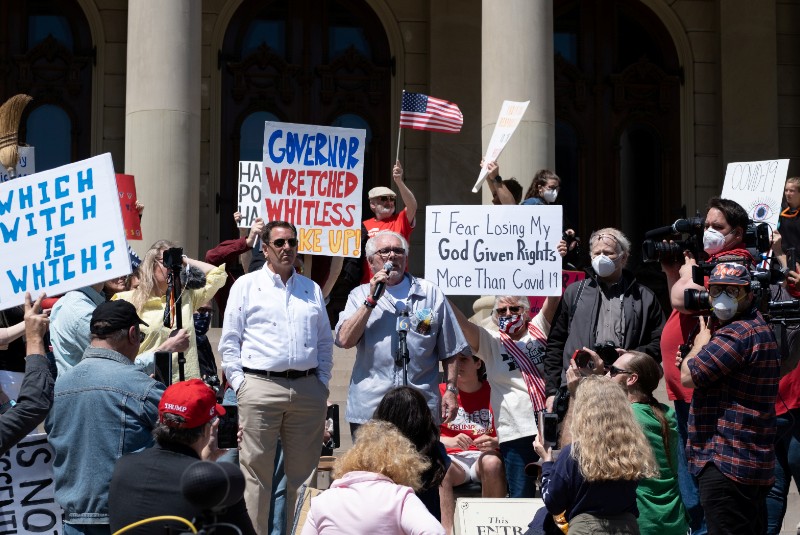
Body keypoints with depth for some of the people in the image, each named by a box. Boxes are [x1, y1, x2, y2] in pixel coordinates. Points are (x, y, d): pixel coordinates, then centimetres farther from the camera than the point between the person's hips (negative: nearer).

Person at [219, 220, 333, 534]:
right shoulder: (246, 286, 6)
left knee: (303, 471, 7)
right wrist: (239, 382, -4)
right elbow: (230, 340, 3)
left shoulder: (312, 290, 17)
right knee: (256, 469, -4)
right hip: (260, 387, -3)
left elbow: (325, 342, 20)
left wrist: (322, 381, 10)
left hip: (307, 389, 4)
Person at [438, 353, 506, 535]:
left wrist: (495, 442, -14)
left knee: (492, 463, -35)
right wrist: (450, 441, -16)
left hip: (484, 456, 0)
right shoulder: (441, 392, 7)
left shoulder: (492, 392, 6)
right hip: (452, 459, 0)